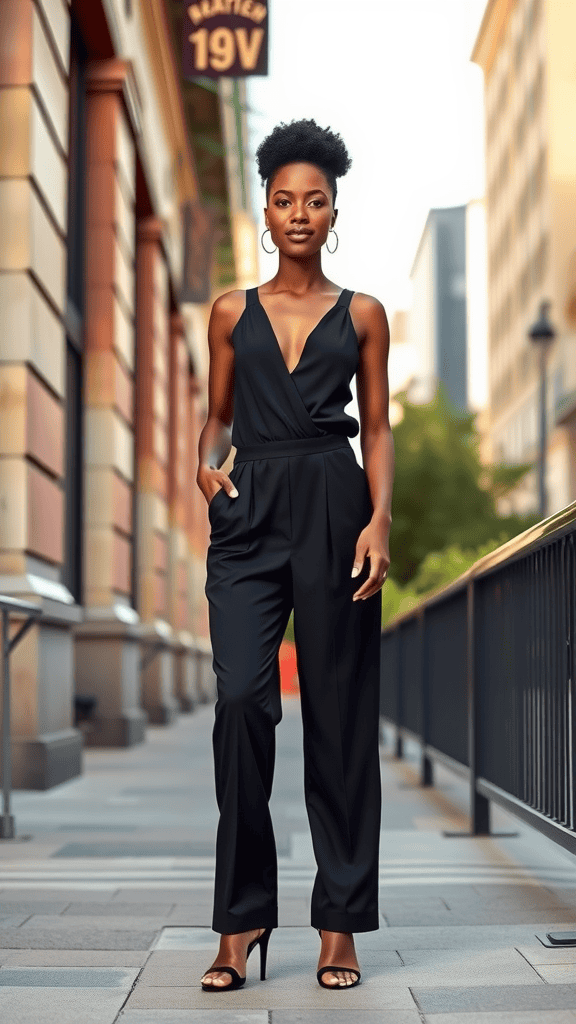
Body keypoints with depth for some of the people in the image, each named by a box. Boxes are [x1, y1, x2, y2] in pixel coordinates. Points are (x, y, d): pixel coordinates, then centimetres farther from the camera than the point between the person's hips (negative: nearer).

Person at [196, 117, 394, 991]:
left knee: (339, 711, -1)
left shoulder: (362, 315, 10)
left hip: (333, 507, -1)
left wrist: (380, 520, -7)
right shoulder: (232, 312, 14)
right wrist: (206, 463, -3)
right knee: (242, 698, -13)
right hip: (250, 510, 1)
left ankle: (340, 923, 7)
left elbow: (378, 430, 8)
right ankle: (242, 921, -3)